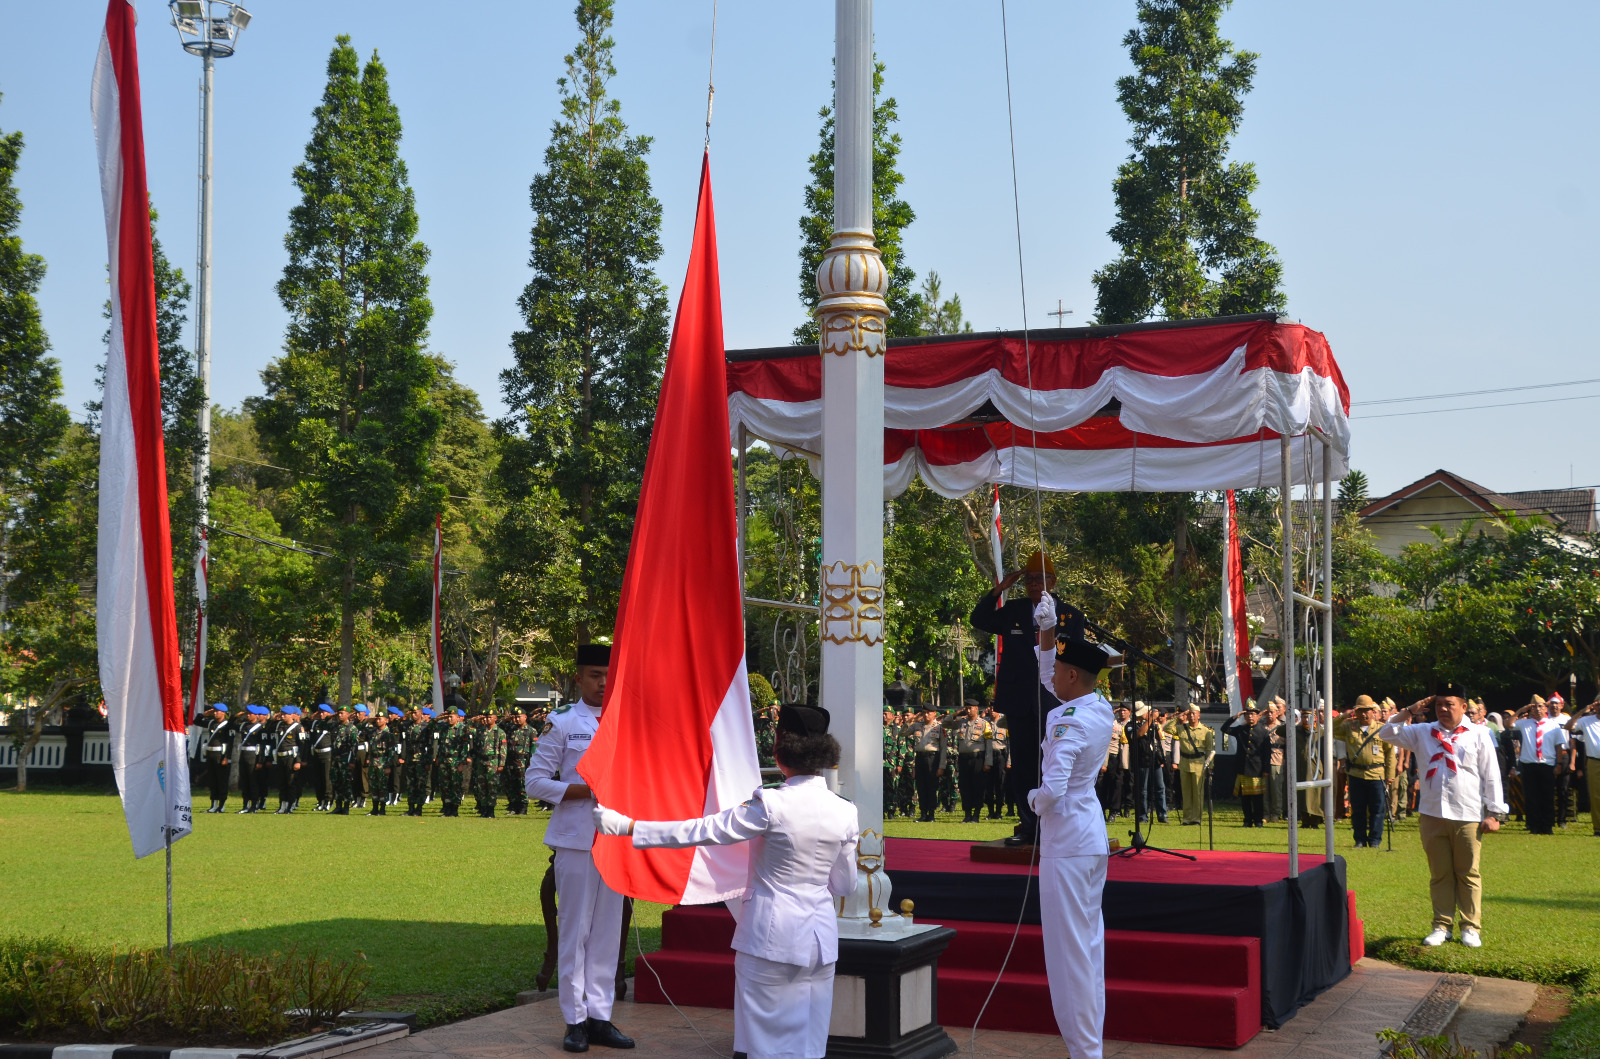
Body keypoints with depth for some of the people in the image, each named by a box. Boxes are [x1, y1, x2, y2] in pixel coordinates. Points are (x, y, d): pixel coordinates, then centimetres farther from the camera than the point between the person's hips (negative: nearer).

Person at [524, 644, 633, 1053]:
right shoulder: (562, 723, -2)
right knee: (576, 929, -1)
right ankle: (575, 1020, 8)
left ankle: (600, 1016, 16)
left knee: (608, 930, 8)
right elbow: (535, 782, -6)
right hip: (576, 839, -4)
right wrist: (587, 790, -16)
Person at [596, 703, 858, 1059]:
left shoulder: (772, 805, -16)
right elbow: (845, 886, 8)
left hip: (772, 936, -4)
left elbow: (699, 830, -14)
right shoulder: (845, 812, -1)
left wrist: (627, 826, -10)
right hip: (821, 936, 5)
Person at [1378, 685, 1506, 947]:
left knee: (1468, 874, 5)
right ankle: (1442, 925, 14)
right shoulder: (1423, 732, 10)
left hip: (1468, 817, -2)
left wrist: (1493, 813, -2)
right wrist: (1409, 711, 2)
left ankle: (1471, 928, 12)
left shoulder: (1478, 735, 3)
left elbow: (1491, 776, 2)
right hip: (1432, 815, 3)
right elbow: (1387, 733, 11)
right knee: (1440, 874, 8)